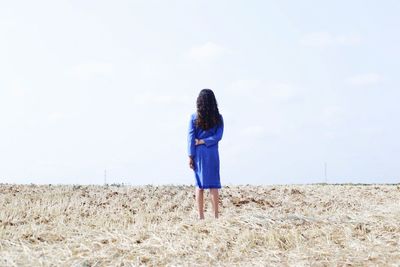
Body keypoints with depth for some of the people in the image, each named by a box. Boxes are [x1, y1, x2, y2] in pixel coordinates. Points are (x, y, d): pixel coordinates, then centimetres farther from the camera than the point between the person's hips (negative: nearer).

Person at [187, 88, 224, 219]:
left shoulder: (194, 117, -3)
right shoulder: (218, 118, -1)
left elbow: (191, 137, -5)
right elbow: (218, 136, -10)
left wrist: (190, 156, -3)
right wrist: (204, 141, -7)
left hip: (198, 153, 0)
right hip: (212, 153, 0)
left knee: (199, 185, 7)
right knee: (213, 185, 5)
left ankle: (201, 216, 6)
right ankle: (216, 216, 5)